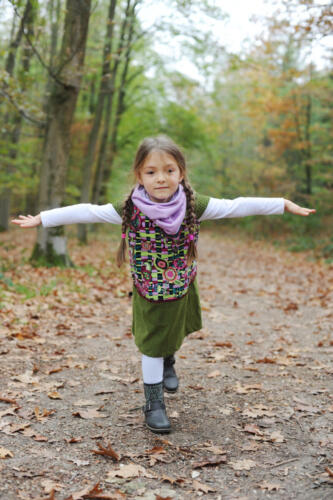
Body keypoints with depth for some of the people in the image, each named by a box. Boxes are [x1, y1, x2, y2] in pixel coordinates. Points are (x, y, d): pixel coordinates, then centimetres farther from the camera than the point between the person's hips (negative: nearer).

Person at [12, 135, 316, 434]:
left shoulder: (193, 206, -20)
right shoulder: (129, 210, -22)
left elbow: (237, 206, -16)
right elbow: (85, 212, -16)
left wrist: (285, 204, -13)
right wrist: (41, 219, -15)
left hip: (183, 288, 3)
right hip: (149, 294, -2)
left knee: (176, 333, 24)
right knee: (152, 346, 5)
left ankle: (168, 360, 58)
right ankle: (153, 403, 23)